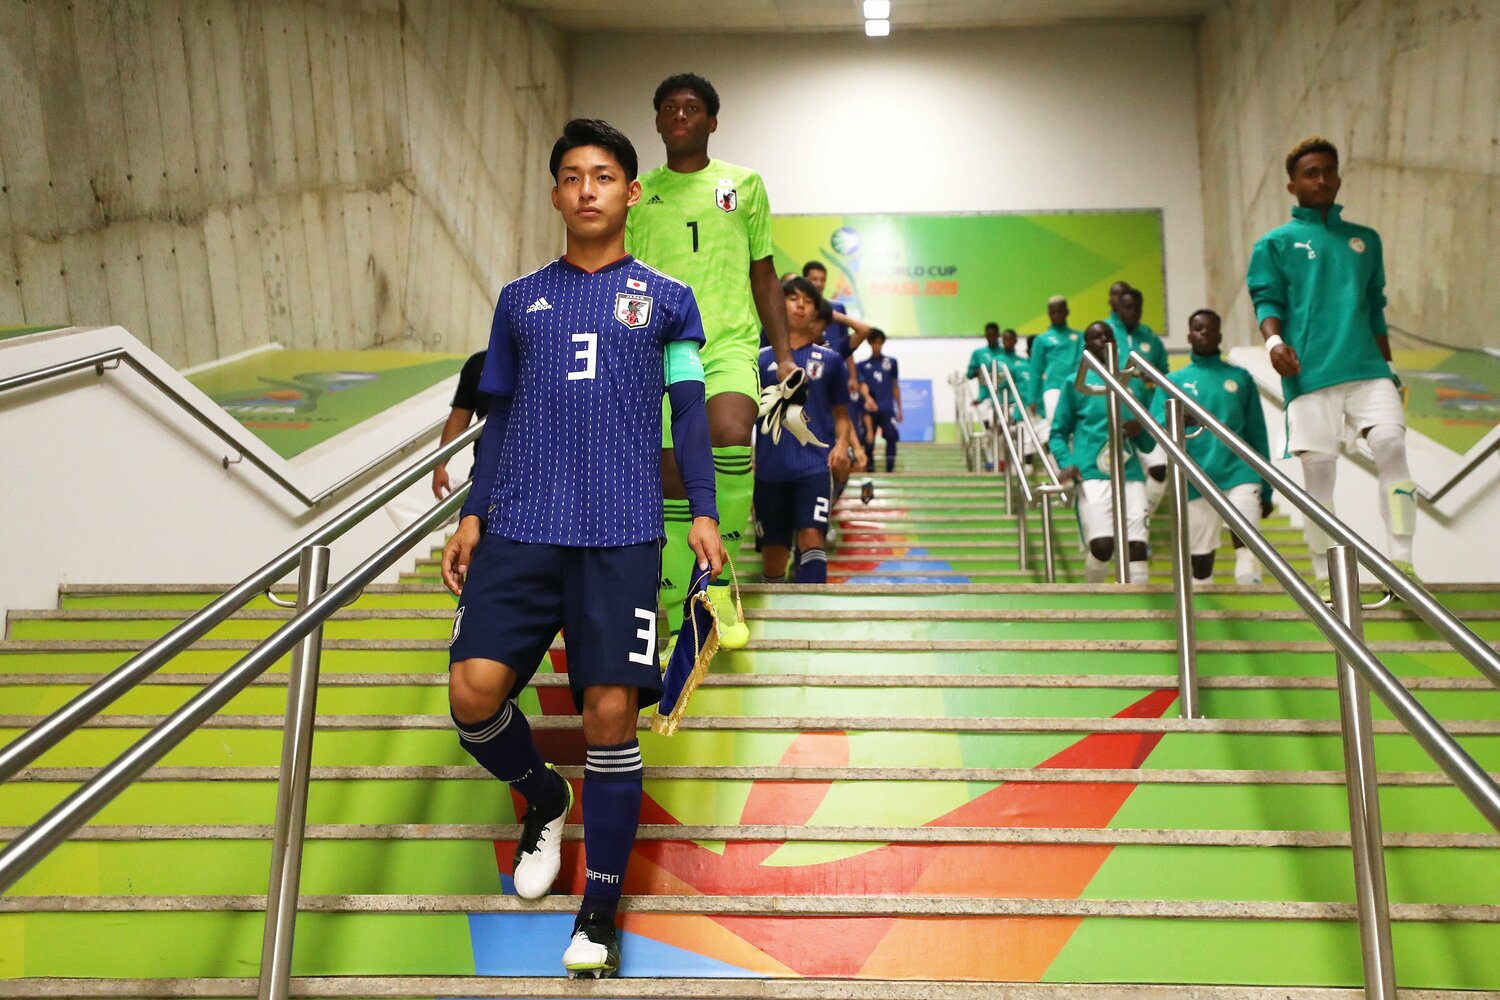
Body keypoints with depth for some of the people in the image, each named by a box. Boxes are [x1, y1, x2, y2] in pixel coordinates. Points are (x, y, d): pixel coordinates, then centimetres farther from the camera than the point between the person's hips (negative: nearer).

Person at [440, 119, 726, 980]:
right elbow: (500, 414, 18)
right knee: (475, 691, -11)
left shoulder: (666, 298, 11)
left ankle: (601, 908, 9)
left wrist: (705, 513, -1)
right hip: (520, 528, 2)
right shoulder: (521, 299, 16)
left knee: (611, 711, -7)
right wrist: (473, 514, 10)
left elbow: (690, 410, 9)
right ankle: (545, 800, 23)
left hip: (622, 534, -2)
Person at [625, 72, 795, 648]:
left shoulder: (743, 184, 10)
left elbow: (763, 275, 13)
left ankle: (719, 582, -14)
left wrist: (783, 353, 7)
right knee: (672, 481, 3)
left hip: (730, 343, -2)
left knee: (730, 438, -30)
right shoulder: (638, 195, 11)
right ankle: (682, 613, 16)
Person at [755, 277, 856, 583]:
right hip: (770, 468, 1)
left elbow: (841, 413, 14)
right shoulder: (762, 359, 9)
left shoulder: (829, 359, 10)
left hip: (815, 465, -1)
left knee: (811, 537, -19)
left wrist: (842, 443, -5)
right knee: (773, 550, 7)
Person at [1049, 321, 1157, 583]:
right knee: (1102, 546, -17)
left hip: (1130, 475, 4)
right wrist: (1067, 463, -12)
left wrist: (1142, 431, -1)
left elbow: (1148, 446, 22)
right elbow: (1058, 433, 7)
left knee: (1137, 547, -9)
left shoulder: (1134, 384, 19)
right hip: (1092, 474, -4)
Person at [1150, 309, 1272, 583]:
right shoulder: (1174, 381, 13)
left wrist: (1266, 489, 9)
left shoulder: (1240, 377, 13)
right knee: (1200, 560, 2)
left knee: (1247, 541, -20)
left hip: (1240, 473, -1)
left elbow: (1257, 434, 13)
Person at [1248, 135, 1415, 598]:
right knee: (1318, 469, -2)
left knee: (1391, 446, -16)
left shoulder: (1366, 240, 20)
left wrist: (1389, 367, 20)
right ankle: (1325, 577, 8)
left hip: (1367, 368, 3)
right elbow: (1267, 300, 0)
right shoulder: (1275, 243, 9)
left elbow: (1375, 310, 23)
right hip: (1310, 373, -3)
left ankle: (1402, 564, -10)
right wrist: (1274, 340, -19)